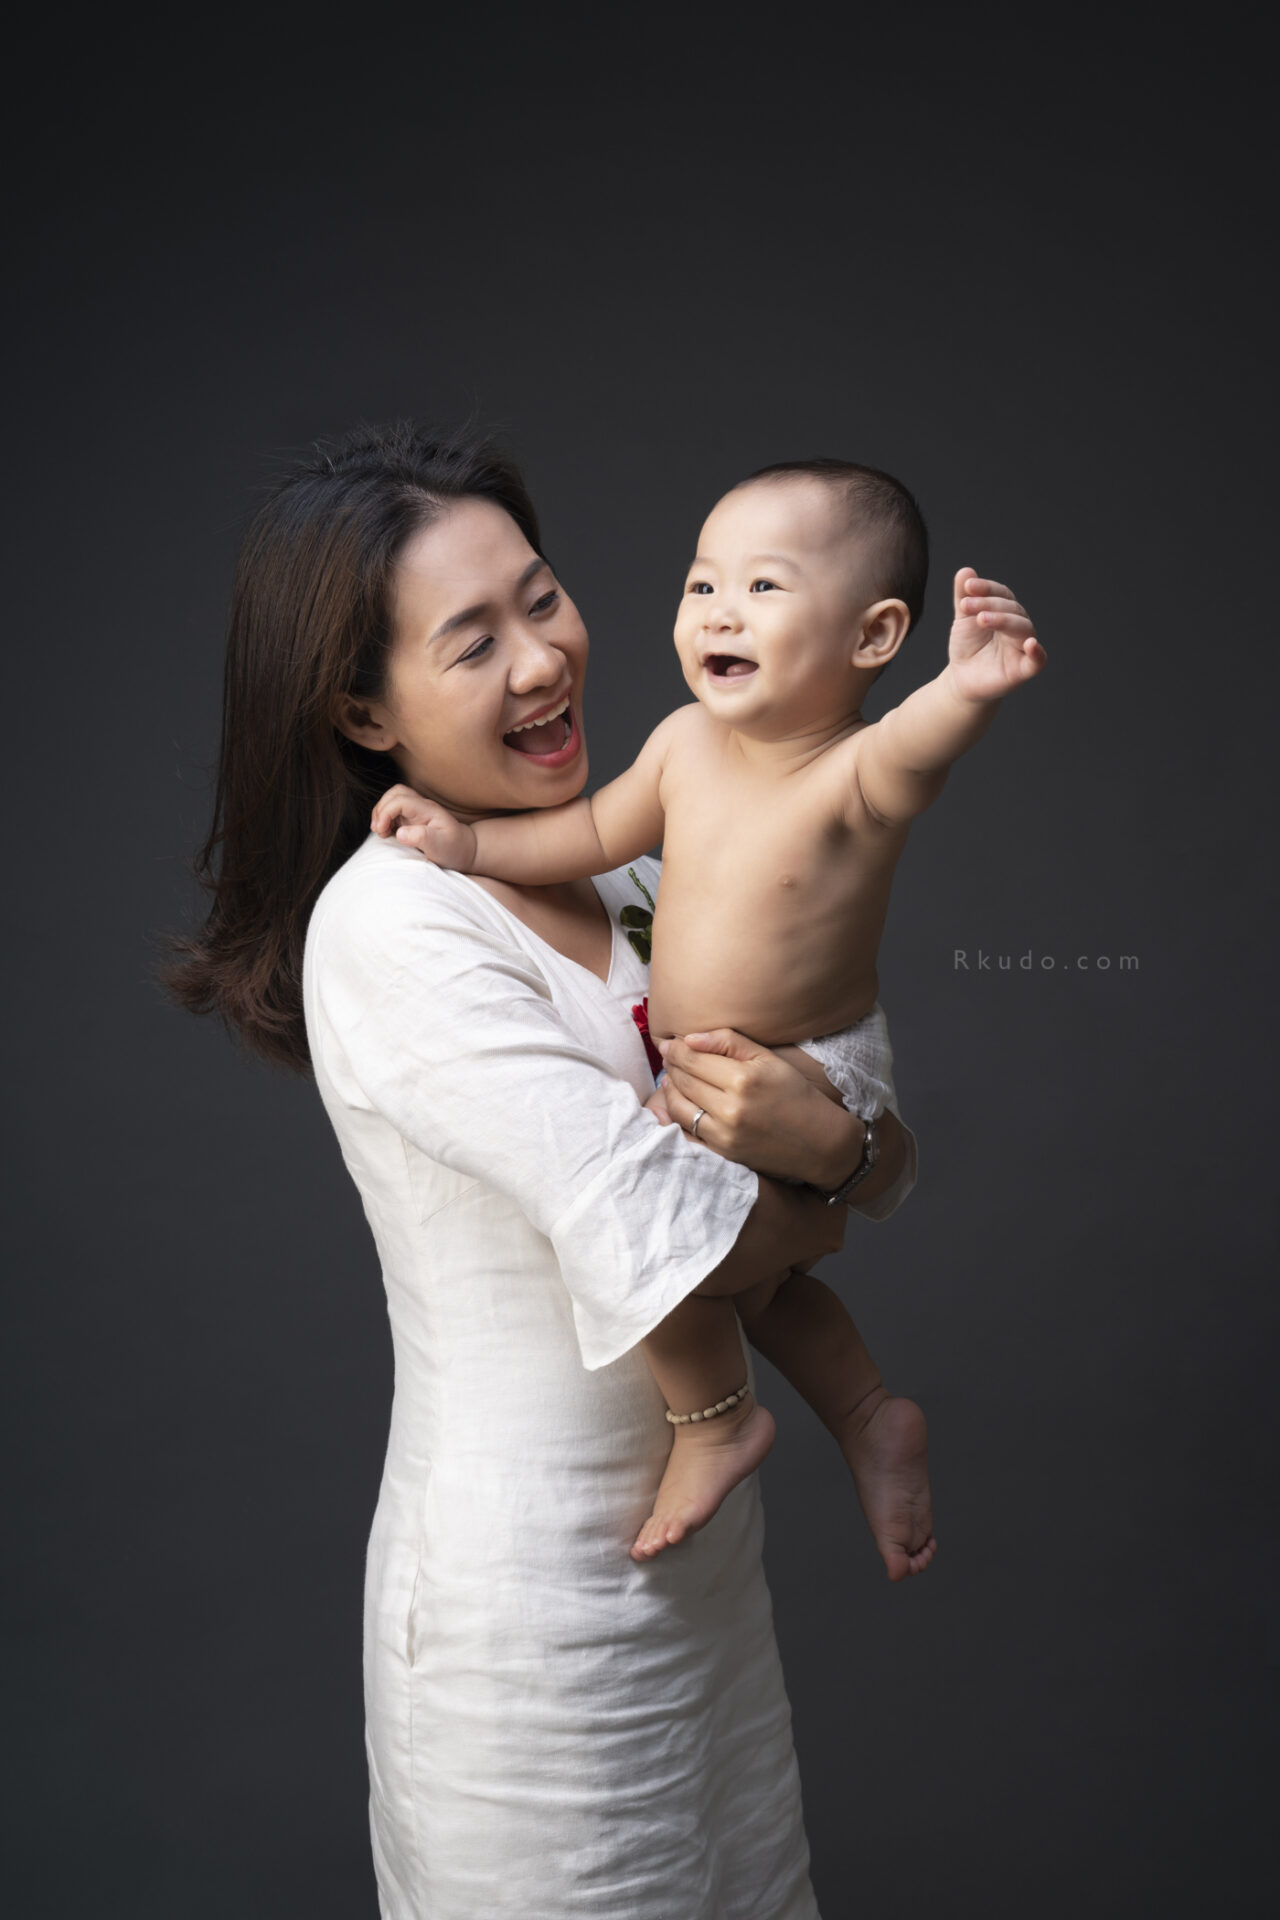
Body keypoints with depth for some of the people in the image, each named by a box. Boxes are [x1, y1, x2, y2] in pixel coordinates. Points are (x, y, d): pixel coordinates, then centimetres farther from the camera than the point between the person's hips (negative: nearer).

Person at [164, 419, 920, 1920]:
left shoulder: (632, 879, 1)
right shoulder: (386, 927, -21)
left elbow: (893, 1160, 2)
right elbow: (662, 1243, -28)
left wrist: (829, 1136, -20)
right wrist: (810, 1209, -7)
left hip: (703, 1558, 7)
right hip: (536, 1607, -7)